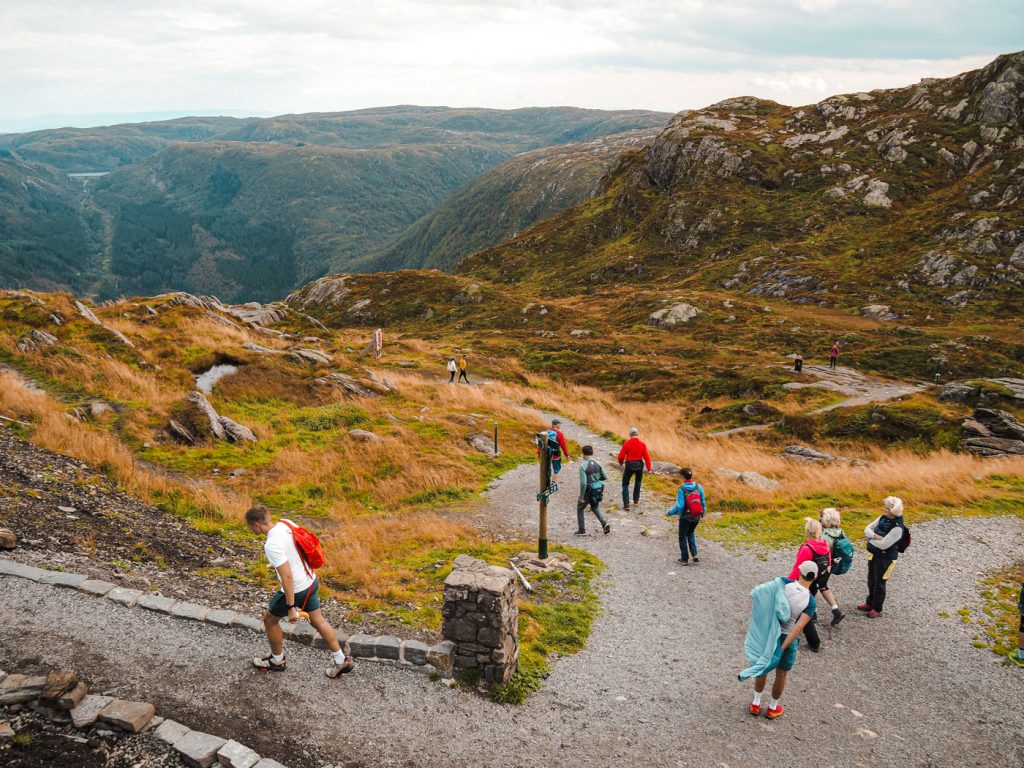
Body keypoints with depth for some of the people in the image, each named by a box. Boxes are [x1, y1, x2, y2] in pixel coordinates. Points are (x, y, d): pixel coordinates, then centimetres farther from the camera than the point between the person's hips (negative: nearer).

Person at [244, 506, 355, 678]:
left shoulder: (272, 545, -29)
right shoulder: (285, 523, -5)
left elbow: (287, 577, -29)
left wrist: (291, 607, -22)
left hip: (295, 590, -8)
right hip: (311, 581, 8)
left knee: (270, 619, 17)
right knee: (318, 620, 20)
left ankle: (277, 660, 37)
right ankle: (341, 661, 28)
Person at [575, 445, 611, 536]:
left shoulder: (583, 466, -20)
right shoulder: (598, 463, -4)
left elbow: (583, 483, -23)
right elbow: (605, 477, 1)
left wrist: (581, 497, -17)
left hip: (588, 491, -5)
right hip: (598, 489, 5)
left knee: (580, 508, 18)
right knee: (595, 508, 27)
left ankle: (581, 530, 22)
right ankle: (604, 523, 5)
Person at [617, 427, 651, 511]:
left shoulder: (626, 444, -9)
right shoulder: (642, 444, -6)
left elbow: (621, 456, -8)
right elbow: (646, 457, -7)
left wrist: (620, 463, 14)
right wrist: (649, 468, 0)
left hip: (629, 465, -2)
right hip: (639, 465, 2)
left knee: (625, 484, 9)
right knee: (638, 481, 29)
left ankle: (626, 504, -3)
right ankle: (636, 499, 35)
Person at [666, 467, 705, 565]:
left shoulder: (682, 489, -20)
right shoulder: (699, 487, -7)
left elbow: (679, 506, -21)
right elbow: (703, 502, 1)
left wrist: (670, 512, -7)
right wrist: (703, 512, 17)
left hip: (685, 517, -5)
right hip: (697, 517, 5)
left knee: (682, 537, 14)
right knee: (690, 534, 27)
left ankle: (684, 559, 20)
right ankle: (695, 555, 18)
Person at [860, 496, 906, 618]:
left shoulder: (897, 528, -27)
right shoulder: (882, 518, -5)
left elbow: (883, 545, -28)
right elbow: (867, 529, -2)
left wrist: (869, 538, -14)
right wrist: (875, 536, -22)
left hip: (885, 558, -7)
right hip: (873, 553, 7)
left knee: (879, 583, 9)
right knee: (871, 580, 21)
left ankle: (877, 609, 27)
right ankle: (870, 603, 40)